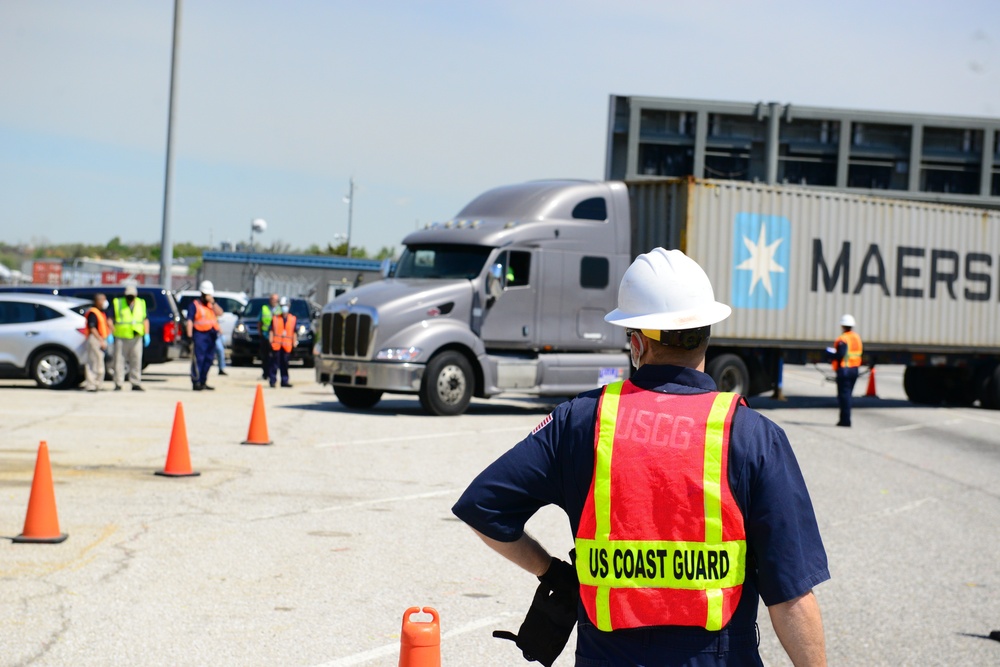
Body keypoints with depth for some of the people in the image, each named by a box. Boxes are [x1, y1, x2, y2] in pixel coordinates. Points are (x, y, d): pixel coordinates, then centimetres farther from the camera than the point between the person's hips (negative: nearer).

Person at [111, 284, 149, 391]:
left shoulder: (141, 304, 11)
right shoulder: (117, 303, 2)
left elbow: (145, 320, 14)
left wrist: (146, 334, 4)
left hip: (136, 338, 2)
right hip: (121, 337, -2)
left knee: (136, 361, 1)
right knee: (119, 361, -2)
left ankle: (135, 384, 7)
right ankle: (118, 384, 3)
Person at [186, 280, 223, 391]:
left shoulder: (212, 304, 18)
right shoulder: (195, 304, 0)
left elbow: (219, 313, 3)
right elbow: (190, 320, -5)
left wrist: (213, 302, -6)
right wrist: (189, 335, -14)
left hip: (211, 335, 6)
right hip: (200, 333, -6)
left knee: (209, 359, 8)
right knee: (198, 359, -10)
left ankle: (203, 382, 16)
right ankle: (196, 383, -11)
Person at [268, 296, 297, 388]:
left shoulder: (293, 319, 10)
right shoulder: (275, 318, 7)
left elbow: (294, 332, 12)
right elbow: (271, 330, 7)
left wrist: (295, 341, 6)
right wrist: (271, 340, -2)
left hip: (287, 345, 1)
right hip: (276, 344, -1)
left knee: (285, 363, 6)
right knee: (275, 362, -4)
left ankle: (284, 381, 11)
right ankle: (272, 380, 0)